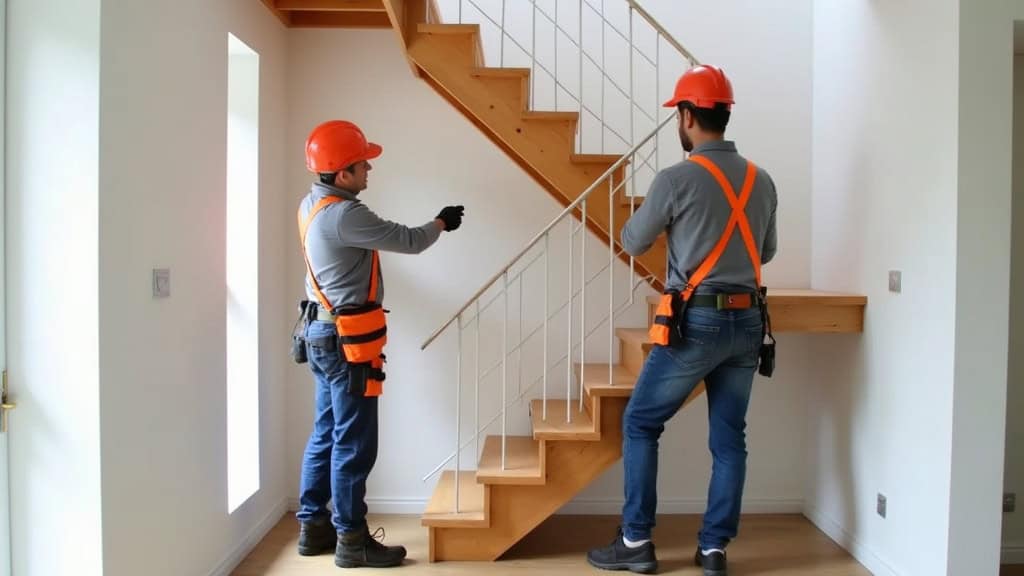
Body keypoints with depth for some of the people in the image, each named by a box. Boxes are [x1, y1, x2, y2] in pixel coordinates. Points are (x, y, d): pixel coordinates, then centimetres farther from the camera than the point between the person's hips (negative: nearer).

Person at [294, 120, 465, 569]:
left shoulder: (313, 204, 9)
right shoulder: (343, 215, -22)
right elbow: (408, 241, -16)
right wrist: (442, 222, 2)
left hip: (324, 334, 10)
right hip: (347, 340, -10)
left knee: (326, 436, 16)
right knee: (354, 444, -1)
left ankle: (313, 526, 26)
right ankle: (352, 540, 9)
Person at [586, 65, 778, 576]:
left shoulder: (677, 179, -11)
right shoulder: (762, 181, 8)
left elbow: (632, 243, 1)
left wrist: (661, 218, 20)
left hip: (695, 322, -6)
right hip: (747, 323, 6)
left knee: (640, 424, 8)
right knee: (729, 438, 12)